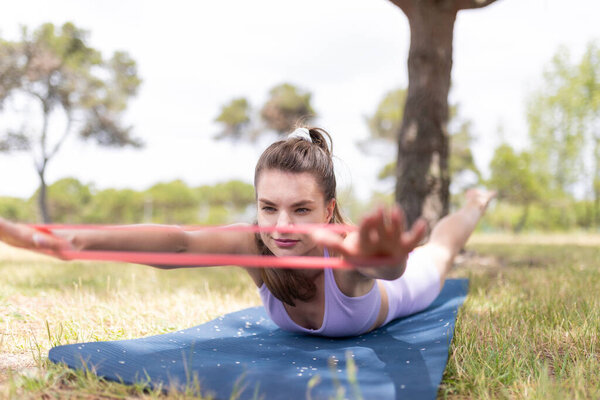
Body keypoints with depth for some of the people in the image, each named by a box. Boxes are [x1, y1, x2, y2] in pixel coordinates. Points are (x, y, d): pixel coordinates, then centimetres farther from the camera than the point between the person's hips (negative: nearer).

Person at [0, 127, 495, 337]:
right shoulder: (257, 247, -44)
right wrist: (77, 239, -81)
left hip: (398, 287, -1)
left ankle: (475, 201, 65)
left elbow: (393, 266, -77)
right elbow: (179, 242, -64)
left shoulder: (348, 252, -52)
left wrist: (378, 255, -102)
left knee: (437, 254, 33)